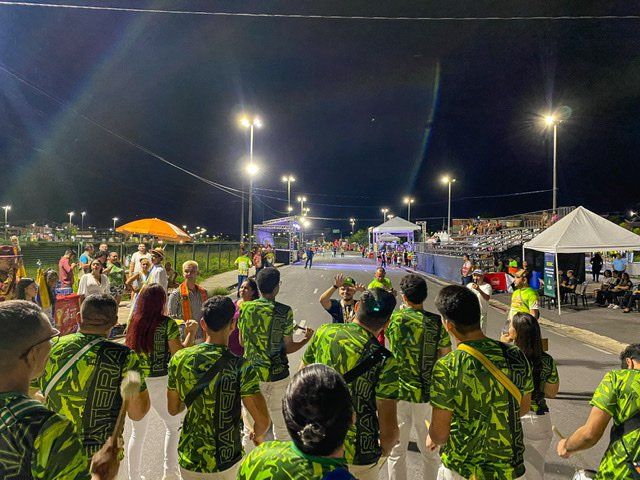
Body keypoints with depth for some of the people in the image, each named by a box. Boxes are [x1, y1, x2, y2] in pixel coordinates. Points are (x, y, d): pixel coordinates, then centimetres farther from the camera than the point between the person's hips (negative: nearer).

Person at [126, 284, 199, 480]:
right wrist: (191, 332, -2)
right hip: (159, 383, -4)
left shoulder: (134, 322, -2)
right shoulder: (167, 324, -14)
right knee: (173, 426, 19)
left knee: (137, 433, 19)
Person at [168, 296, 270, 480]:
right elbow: (263, 421, -21)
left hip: (188, 460, 2)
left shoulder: (179, 359, -12)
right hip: (226, 464, -2)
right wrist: (258, 435, 1)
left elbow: (173, 409, 1)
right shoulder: (241, 368, -22)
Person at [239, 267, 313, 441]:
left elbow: (242, 341, 6)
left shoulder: (245, 308, -5)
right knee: (281, 427, 14)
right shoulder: (284, 311, -14)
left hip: (251, 373, 3)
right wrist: (306, 339, 8)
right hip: (277, 375, -2)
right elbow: (288, 348, -9)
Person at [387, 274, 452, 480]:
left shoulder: (394, 318, -11)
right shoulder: (437, 322, -9)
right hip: (428, 395, 1)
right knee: (431, 451, 19)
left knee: (397, 451, 15)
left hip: (398, 393, -1)